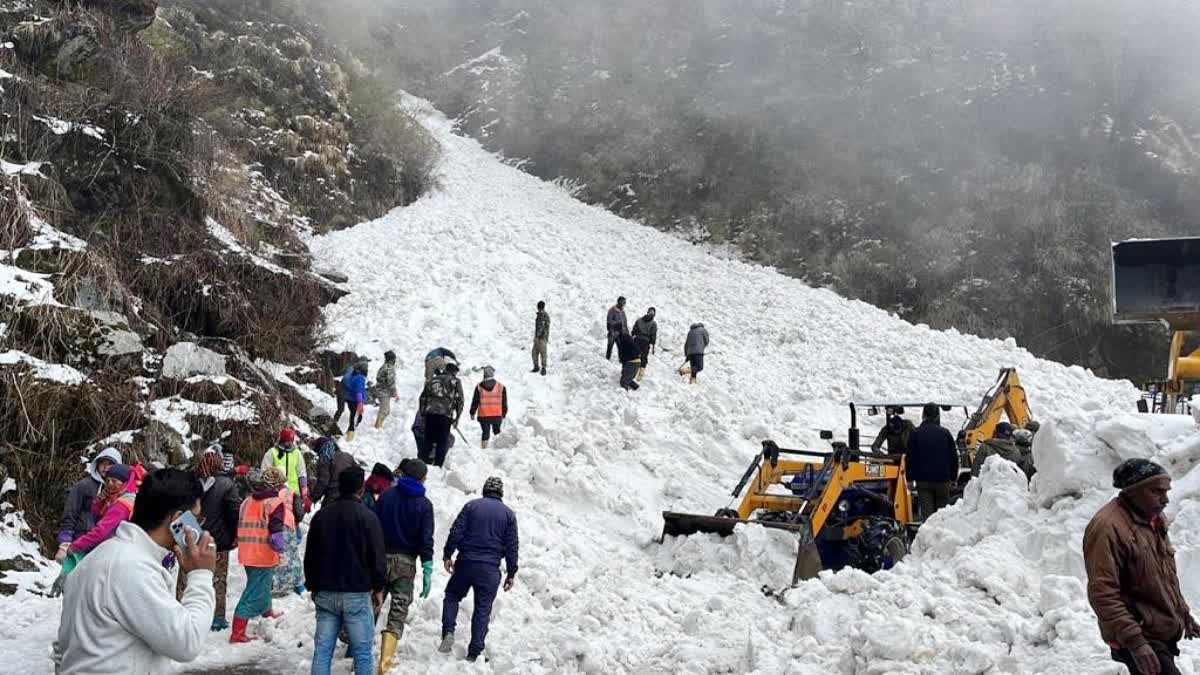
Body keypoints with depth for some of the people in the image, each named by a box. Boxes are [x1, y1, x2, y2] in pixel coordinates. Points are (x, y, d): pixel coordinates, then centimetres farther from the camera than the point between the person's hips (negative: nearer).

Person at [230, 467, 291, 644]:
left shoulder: (247, 502, 9)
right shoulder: (274, 503, -14)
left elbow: (241, 526, 14)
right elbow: (276, 534, -20)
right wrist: (282, 547, -6)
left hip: (247, 554, 8)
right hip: (264, 556, -8)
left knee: (263, 584, 30)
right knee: (254, 593, -3)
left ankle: (267, 612, 53)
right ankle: (237, 634, -6)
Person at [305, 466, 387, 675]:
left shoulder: (321, 515, 7)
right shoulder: (367, 516, -8)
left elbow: (310, 555, 13)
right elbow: (377, 556, -7)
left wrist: (313, 586, 23)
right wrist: (379, 587, 5)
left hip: (325, 593, 5)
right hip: (357, 594, -4)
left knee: (322, 650, 6)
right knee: (362, 651, 2)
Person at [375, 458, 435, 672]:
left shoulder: (386, 496, 3)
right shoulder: (424, 504, -2)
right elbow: (426, 539, -6)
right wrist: (428, 570, -5)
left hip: (381, 558, 2)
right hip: (406, 562, -2)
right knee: (398, 614, 1)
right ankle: (384, 662, -6)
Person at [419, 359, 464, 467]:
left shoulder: (433, 380, 19)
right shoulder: (455, 382, 7)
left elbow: (423, 397, 17)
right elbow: (459, 401, 2)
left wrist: (422, 412, 21)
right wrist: (457, 418, 8)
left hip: (430, 414, 4)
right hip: (445, 415, -4)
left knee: (428, 440, 10)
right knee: (442, 442, 1)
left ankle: (426, 463, 9)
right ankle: (438, 465, -2)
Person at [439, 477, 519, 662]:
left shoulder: (472, 506, 3)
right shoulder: (508, 513, 5)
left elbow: (456, 532, -4)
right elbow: (512, 547, 4)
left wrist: (447, 555, 4)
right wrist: (511, 573, 10)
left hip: (466, 563, 0)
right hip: (490, 569, 0)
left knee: (452, 595, 19)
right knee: (483, 609, 6)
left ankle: (448, 631, -3)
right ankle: (474, 653, 5)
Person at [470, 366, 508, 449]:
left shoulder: (479, 387, -3)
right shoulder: (501, 387, -1)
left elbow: (475, 401, 2)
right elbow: (504, 403, 5)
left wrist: (472, 413, 13)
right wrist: (504, 414, 16)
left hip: (483, 416, 0)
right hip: (497, 416, 1)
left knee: (485, 433, 8)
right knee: (497, 432, 17)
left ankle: (484, 448, 5)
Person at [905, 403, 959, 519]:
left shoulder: (916, 434, -1)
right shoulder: (945, 433, 1)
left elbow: (911, 458, -1)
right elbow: (954, 457, 5)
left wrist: (910, 478, 6)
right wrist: (953, 478, 14)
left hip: (923, 480, -1)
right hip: (943, 479, 1)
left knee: (926, 511, -2)